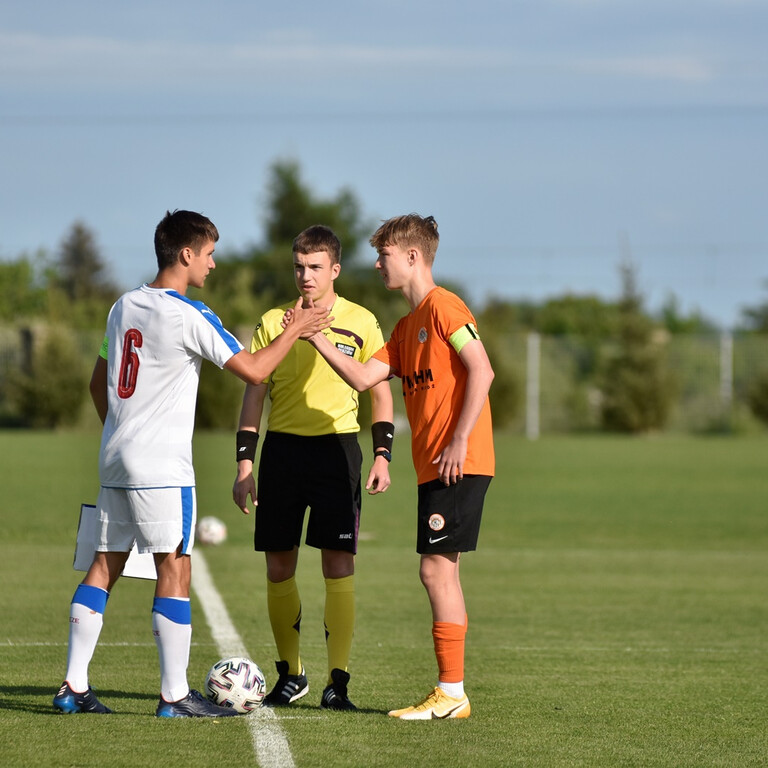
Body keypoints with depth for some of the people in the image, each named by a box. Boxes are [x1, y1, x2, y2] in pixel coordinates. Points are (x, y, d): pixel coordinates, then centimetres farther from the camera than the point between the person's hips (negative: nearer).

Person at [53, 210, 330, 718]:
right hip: (162, 467, -8)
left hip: (116, 461, 8)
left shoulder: (124, 307, 12)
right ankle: (175, 695, -5)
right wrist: (297, 329, 2)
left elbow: (98, 383, 20)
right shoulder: (190, 317, -12)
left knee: (105, 566, 8)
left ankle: (74, 686, 7)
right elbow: (253, 370, -11)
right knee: (175, 569, -5)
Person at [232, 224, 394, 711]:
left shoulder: (360, 323, 3)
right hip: (282, 448, 2)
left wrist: (383, 457, -4)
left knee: (339, 562, -8)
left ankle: (338, 680, -6)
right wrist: (245, 464, 3)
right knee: (279, 566, 3)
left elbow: (381, 393, 7)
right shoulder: (273, 322, 7)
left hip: (337, 446, -2)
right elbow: (254, 394, 9)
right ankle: (290, 674, 18)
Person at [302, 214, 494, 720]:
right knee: (442, 572, 10)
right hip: (434, 465, 10)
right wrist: (317, 339, 5)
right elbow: (363, 378, 13)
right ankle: (452, 694, 13)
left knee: (436, 569, -10)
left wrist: (460, 440, -20)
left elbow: (482, 371, -17)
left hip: (459, 464, -10)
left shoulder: (443, 307, -9)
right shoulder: (407, 326, 20)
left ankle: (451, 693, -8)